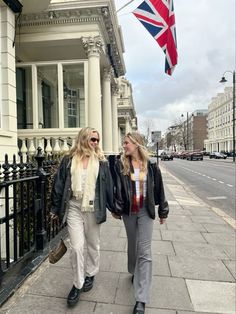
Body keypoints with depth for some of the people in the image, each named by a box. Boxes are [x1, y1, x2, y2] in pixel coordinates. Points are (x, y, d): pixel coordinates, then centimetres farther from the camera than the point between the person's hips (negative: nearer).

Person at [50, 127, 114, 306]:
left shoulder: (101, 161, 0)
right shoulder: (69, 160, -1)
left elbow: (108, 185, 3)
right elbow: (59, 184, 3)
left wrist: (113, 208, 6)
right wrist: (56, 208, 5)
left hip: (93, 207, 1)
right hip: (73, 207, 0)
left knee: (93, 244, 16)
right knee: (76, 247, 1)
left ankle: (90, 274, 41)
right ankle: (78, 284, 22)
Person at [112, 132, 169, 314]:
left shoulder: (151, 165, -4)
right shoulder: (121, 165, -3)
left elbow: (158, 189, 1)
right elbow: (117, 188, -4)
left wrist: (163, 211, 6)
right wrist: (117, 209, -6)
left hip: (145, 211, -1)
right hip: (128, 211, 2)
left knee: (144, 251, -2)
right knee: (132, 244, 19)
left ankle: (141, 299, 6)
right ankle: (134, 272, 48)